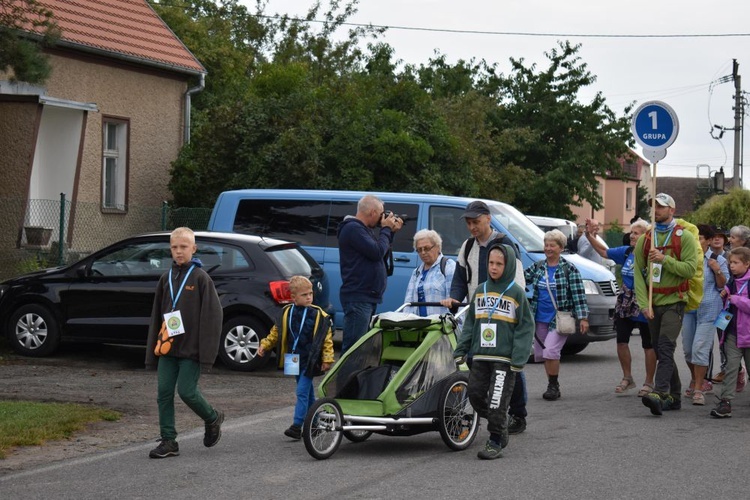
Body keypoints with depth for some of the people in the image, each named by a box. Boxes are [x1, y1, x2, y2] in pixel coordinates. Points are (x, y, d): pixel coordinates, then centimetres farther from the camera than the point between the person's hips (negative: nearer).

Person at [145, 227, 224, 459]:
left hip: (191, 350, -6)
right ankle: (168, 441, 8)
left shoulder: (201, 278, -6)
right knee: (164, 393, 1)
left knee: (187, 391, -5)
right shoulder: (166, 278, 11)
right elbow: (157, 315, 16)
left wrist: (206, 353, -14)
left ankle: (213, 418, 22)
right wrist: (153, 350, 12)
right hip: (167, 348, 6)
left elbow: (212, 315, -9)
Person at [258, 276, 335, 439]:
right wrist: (265, 345, 9)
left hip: (309, 361, -5)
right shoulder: (286, 312, 3)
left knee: (302, 392, -10)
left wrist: (327, 359, -10)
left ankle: (297, 426, -11)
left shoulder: (318, 315, -9)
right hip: (295, 360, 5)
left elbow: (327, 338, -6)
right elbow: (276, 332, 16)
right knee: (308, 393, 15)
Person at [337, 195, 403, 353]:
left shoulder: (363, 229, 20)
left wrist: (391, 232, 15)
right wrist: (386, 229, -6)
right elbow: (377, 252, -20)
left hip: (368, 297, 11)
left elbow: (380, 255, 23)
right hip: (358, 297, -11)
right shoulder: (353, 229, -13)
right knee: (353, 346, -14)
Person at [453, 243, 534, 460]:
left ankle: (495, 442, 1)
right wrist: (461, 350, 10)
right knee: (475, 394, 2)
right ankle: (499, 426, 22)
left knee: (497, 401, -7)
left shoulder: (516, 293, -1)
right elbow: (470, 322, 18)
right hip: (480, 357, 5)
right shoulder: (480, 291, 14)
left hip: (504, 358, -5)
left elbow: (526, 327, -3)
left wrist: (519, 358, -11)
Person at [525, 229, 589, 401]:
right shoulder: (537, 268, 10)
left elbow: (579, 295, -7)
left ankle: (553, 386, -5)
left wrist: (583, 317, -13)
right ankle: (553, 387, 22)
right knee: (543, 353, 9)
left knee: (550, 351, -18)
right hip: (540, 319, 6)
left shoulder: (569, 269, -4)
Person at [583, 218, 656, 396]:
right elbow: (604, 251, 17)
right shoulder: (626, 252, 5)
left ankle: (649, 382, 16)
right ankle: (627, 378, 24)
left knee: (648, 345, 6)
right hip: (625, 306, 7)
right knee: (621, 341, 9)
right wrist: (589, 235, 11)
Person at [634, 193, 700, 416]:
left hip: (674, 302, -5)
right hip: (652, 304, 5)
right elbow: (638, 273, 4)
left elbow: (690, 268, -10)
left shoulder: (684, 237, -2)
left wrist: (664, 259, -20)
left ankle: (660, 393, -30)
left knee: (665, 347, -19)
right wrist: (644, 304, -6)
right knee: (661, 351, 9)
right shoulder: (645, 240, 9)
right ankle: (674, 396, 18)